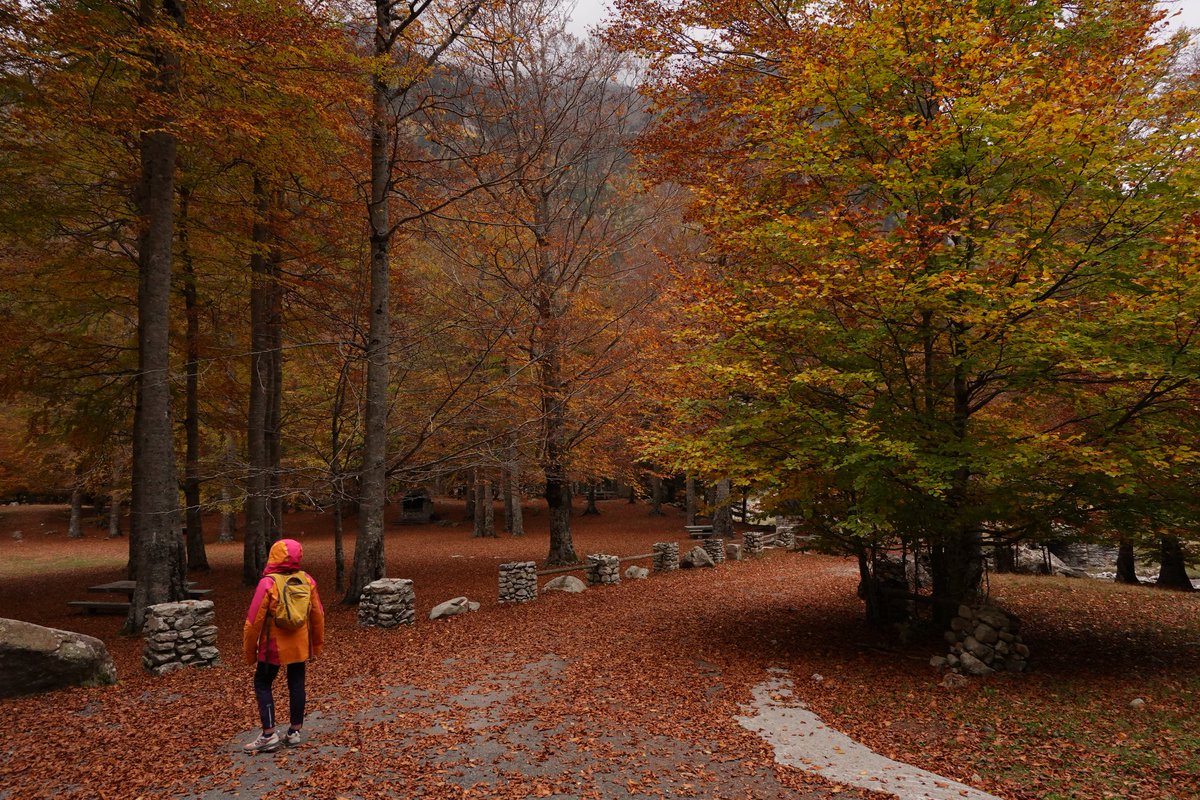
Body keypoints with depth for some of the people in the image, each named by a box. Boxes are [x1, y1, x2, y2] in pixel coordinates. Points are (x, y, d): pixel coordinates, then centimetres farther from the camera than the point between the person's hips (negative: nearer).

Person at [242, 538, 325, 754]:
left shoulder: (268, 584, -17)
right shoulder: (307, 580, -2)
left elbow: (254, 620, -14)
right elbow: (318, 614, 5)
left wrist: (249, 651, -2)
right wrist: (317, 644, 17)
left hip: (274, 646, -4)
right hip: (300, 645, 4)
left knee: (262, 685, 9)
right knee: (296, 685, 12)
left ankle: (269, 734, 4)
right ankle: (294, 731, 17)